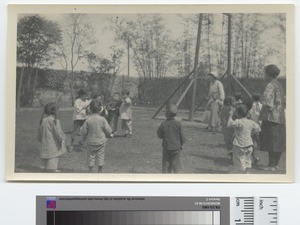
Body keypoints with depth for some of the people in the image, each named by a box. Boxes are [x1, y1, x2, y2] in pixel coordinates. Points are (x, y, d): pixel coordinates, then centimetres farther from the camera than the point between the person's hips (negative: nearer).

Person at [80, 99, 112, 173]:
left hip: (91, 142, 0)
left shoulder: (88, 120, -13)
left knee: (91, 157, 11)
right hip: (101, 142, 0)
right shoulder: (102, 119, -13)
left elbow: (83, 132, -8)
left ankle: (90, 172, 17)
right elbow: (108, 131, -7)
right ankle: (100, 172, 19)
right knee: (100, 157, 12)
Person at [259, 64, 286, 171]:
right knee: (279, 141, 11)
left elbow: (267, 101, -23)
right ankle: (276, 163, 19)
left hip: (271, 117, -9)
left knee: (270, 141, -4)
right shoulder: (279, 85, 13)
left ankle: (271, 165, -2)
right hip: (280, 117, 9)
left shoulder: (270, 86, -13)